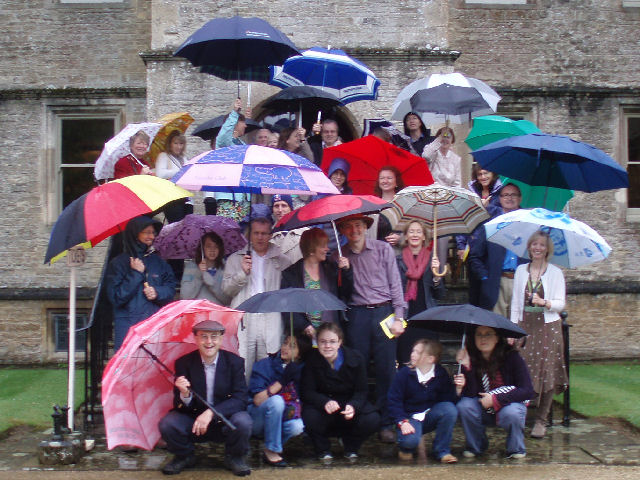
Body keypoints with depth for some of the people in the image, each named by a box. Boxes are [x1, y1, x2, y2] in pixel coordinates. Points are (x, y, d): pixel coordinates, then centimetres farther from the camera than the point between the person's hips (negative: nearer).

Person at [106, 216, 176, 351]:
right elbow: (116, 297, -4)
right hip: (128, 325, -3)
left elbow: (171, 289, 15)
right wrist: (136, 274, -7)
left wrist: (157, 292, -6)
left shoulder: (158, 262, 14)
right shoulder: (118, 263, 3)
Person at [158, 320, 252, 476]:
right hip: (193, 422, 1)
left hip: (225, 421, -1)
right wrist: (185, 394, -34)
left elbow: (240, 399, -16)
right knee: (167, 424, -25)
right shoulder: (184, 363, -7)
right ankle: (184, 456, 9)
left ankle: (234, 458, 3)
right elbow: (180, 405, -8)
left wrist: (211, 413, -31)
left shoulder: (235, 362, -8)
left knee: (243, 422, -31)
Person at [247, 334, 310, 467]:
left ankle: (273, 448, 1)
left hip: (278, 418, 3)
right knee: (276, 400, -32)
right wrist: (282, 381, -25)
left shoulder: (300, 371, -1)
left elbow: (299, 400, 3)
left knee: (297, 426, -29)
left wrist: (294, 408, -21)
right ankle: (271, 450, -18)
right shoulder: (264, 365, -10)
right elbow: (257, 400, -19)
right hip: (256, 420, -3)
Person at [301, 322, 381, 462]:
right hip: (321, 403, -1)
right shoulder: (311, 360, -14)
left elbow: (362, 391, -10)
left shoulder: (355, 358, -13)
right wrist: (325, 403, -38)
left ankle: (350, 446, 9)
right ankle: (323, 449, 1)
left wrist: (353, 406, -33)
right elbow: (307, 392, -16)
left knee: (372, 420, -26)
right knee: (310, 418, -34)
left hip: (350, 402, 1)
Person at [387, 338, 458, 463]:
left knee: (450, 409, -27)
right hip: (410, 417, -3)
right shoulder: (404, 374, -9)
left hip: (431, 416, 3)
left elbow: (448, 400, -5)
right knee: (410, 440, -35)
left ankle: (441, 451, -9)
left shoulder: (441, 374, -4)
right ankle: (407, 448, 7)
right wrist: (402, 422, -21)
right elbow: (394, 401, -10)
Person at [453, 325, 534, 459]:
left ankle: (516, 449, -2)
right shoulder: (471, 359, -12)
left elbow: (528, 391, -19)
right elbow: (471, 395, -18)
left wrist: (496, 399, -23)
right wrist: (466, 367, -31)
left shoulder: (511, 357, -17)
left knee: (511, 413, -34)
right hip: (484, 410, 3)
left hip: (511, 404, -2)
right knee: (464, 406, -24)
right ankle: (476, 447, 4)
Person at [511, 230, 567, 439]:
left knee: (546, 372, -4)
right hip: (525, 327, 2)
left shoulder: (555, 272, 2)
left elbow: (560, 303, -1)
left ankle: (541, 421, 5)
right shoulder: (521, 271, 11)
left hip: (548, 327, -2)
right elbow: (515, 302, 12)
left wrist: (544, 302, -21)